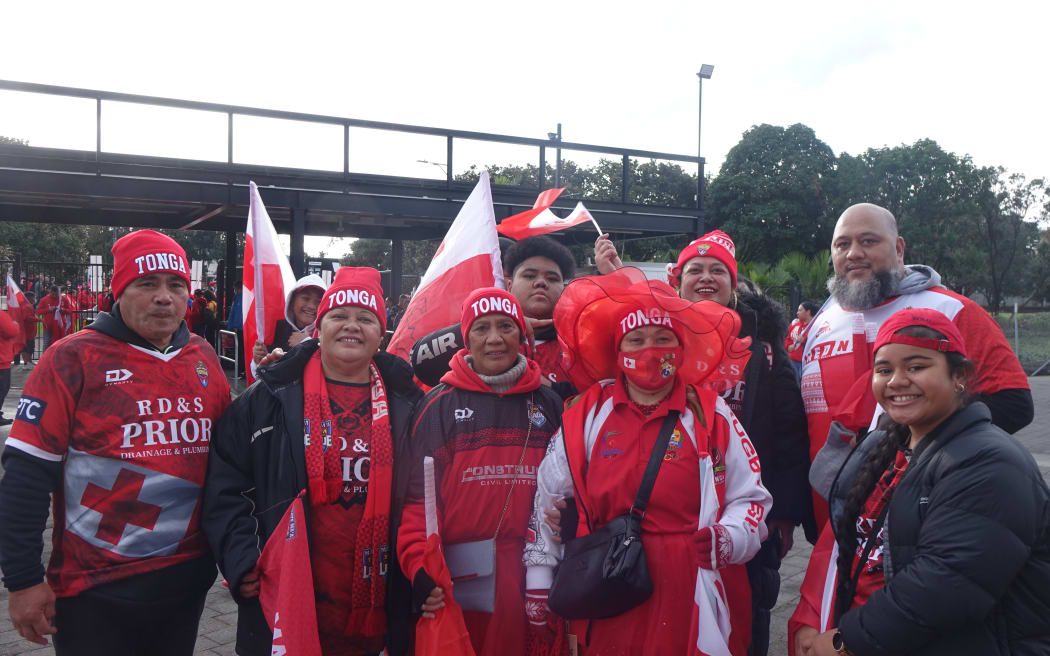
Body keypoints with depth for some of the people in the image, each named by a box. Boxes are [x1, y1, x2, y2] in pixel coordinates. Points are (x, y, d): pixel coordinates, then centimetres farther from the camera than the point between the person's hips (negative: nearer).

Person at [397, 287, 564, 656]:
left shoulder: (547, 404, 10)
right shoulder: (440, 405, 2)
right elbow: (418, 493, -2)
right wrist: (420, 567, -14)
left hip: (534, 579, 2)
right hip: (460, 580, -2)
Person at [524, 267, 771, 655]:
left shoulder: (711, 415, 3)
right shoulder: (586, 415, 4)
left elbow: (751, 497, 8)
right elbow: (547, 497, 11)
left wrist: (730, 539, -12)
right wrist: (538, 579, 12)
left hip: (694, 603, 0)